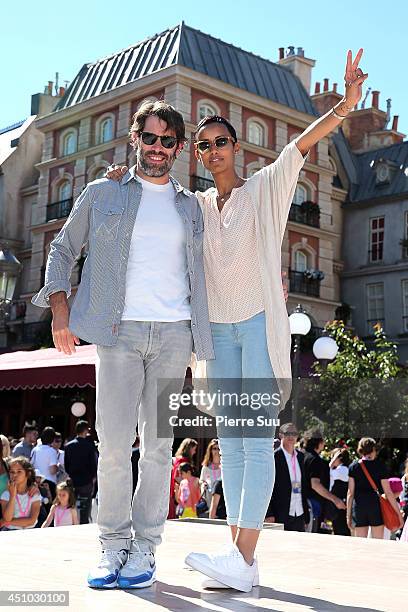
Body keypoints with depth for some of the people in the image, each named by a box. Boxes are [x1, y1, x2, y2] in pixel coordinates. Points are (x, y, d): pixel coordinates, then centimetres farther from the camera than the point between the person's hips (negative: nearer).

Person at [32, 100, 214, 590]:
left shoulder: (191, 206, 17)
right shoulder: (102, 194, 12)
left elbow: (201, 270, 22)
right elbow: (62, 249, 15)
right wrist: (59, 309, 2)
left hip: (174, 333, 2)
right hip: (119, 330, -1)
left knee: (158, 444, 2)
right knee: (114, 443, -4)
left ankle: (144, 548, 11)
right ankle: (113, 545, 9)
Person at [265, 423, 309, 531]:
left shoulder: (300, 456, 13)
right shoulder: (273, 457, -6)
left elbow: (304, 485, 16)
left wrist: (306, 515, 11)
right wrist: (269, 514, -14)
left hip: (300, 516, 6)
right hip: (280, 516, -6)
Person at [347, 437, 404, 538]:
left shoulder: (353, 467, 3)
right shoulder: (380, 466, 0)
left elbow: (350, 493, 2)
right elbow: (388, 493, -3)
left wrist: (348, 515, 7)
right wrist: (399, 514, 2)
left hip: (359, 508, 1)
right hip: (376, 507, -1)